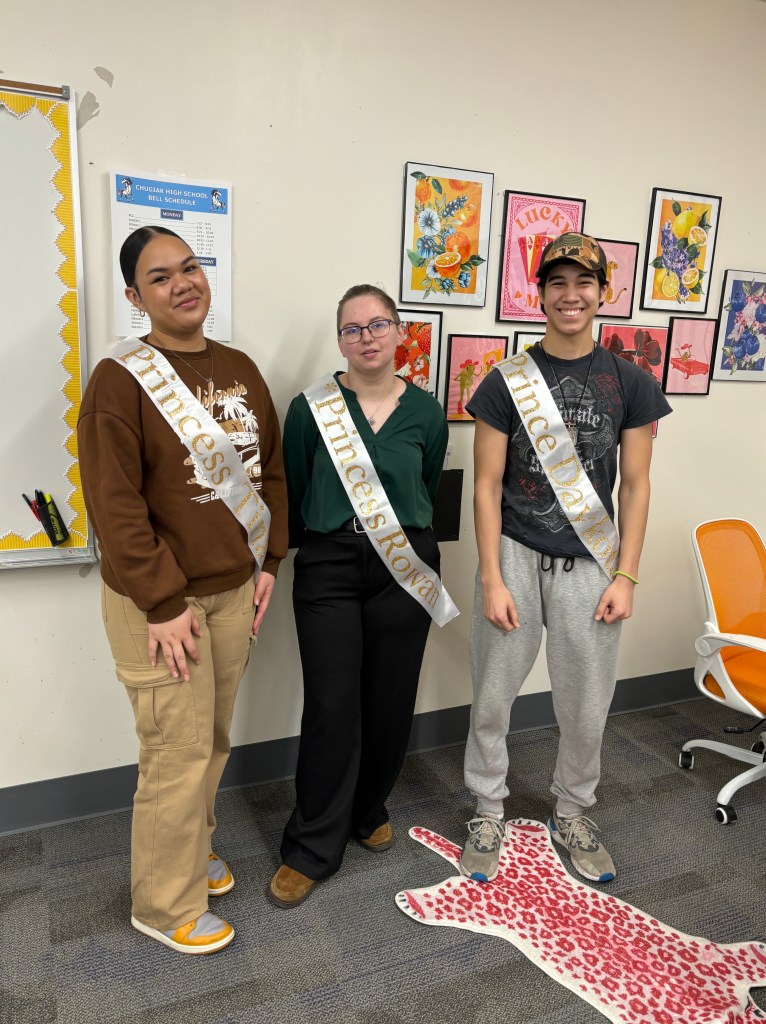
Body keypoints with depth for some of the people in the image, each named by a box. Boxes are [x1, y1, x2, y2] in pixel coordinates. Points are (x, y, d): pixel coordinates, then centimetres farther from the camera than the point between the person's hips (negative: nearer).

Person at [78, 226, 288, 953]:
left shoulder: (240, 369, 7)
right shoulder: (121, 379, -12)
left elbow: (270, 469, 12)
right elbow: (114, 505, -16)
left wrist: (268, 562, 6)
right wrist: (163, 602, -16)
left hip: (234, 589, 6)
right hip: (159, 600, -6)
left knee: (213, 739, 17)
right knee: (180, 752, 3)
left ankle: (193, 851, 42)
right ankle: (165, 905, 25)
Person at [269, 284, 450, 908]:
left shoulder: (426, 411, 2)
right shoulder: (311, 408, -4)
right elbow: (292, 494, 4)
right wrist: (321, 542, 10)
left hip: (404, 565, 3)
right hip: (329, 568, -2)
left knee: (390, 701, 10)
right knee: (332, 706, -2)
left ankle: (368, 811, 36)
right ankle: (311, 849, 16)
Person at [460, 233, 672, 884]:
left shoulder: (630, 383, 2)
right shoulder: (507, 382, -3)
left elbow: (635, 484, 4)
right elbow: (487, 485, -4)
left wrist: (625, 576, -2)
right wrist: (492, 579, -8)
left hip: (589, 563, 1)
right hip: (515, 557, -1)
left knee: (586, 706, 12)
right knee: (493, 697, 9)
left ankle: (572, 813, 38)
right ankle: (488, 812, 32)